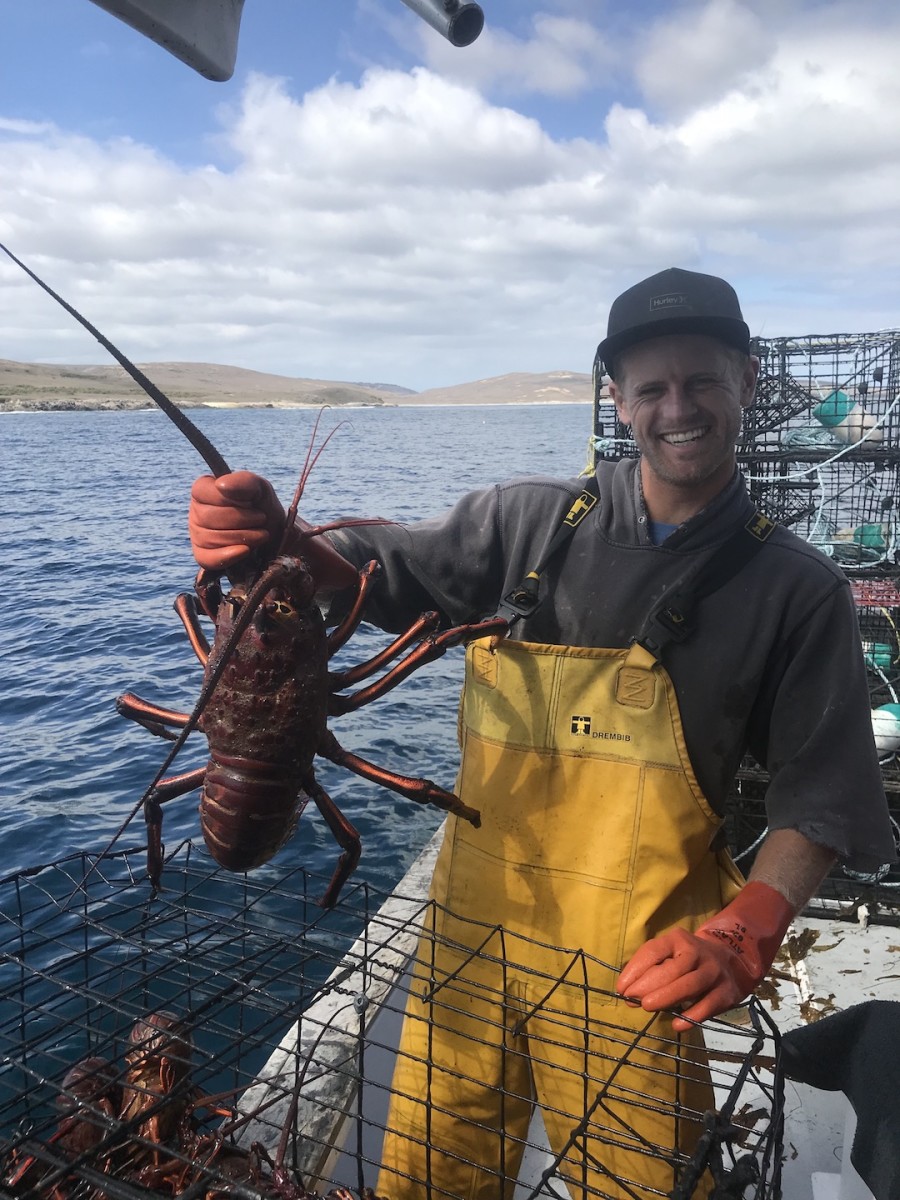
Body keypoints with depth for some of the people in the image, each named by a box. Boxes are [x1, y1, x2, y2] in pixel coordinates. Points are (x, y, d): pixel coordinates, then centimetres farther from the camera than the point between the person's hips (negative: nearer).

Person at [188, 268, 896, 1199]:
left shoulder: (794, 588, -5)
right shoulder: (530, 520, -4)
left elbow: (819, 799, -4)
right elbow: (382, 574, -6)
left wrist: (742, 936, -19)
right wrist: (272, 541, -26)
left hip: (631, 974, -1)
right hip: (472, 933, 2)